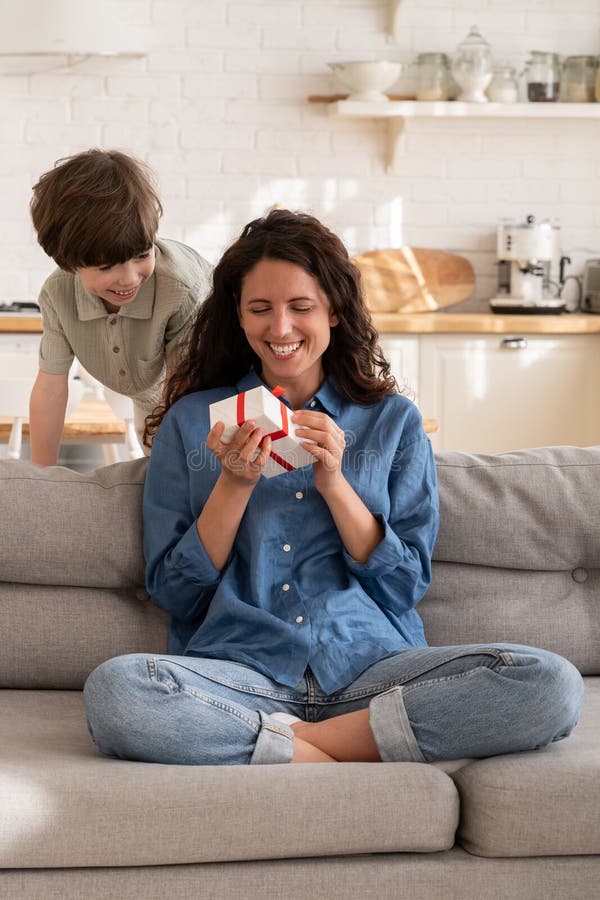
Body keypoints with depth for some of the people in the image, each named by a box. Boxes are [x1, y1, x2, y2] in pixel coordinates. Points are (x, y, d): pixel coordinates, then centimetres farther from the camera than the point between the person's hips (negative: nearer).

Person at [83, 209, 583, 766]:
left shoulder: (394, 422, 14)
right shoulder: (191, 422, 13)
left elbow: (406, 587, 8)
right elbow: (174, 592, 8)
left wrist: (333, 481, -4)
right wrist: (234, 484, -5)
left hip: (369, 663, 1)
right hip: (239, 670, -1)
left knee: (551, 685, -26)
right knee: (113, 690, -35)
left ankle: (295, 741, -21)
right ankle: (345, 760, -23)